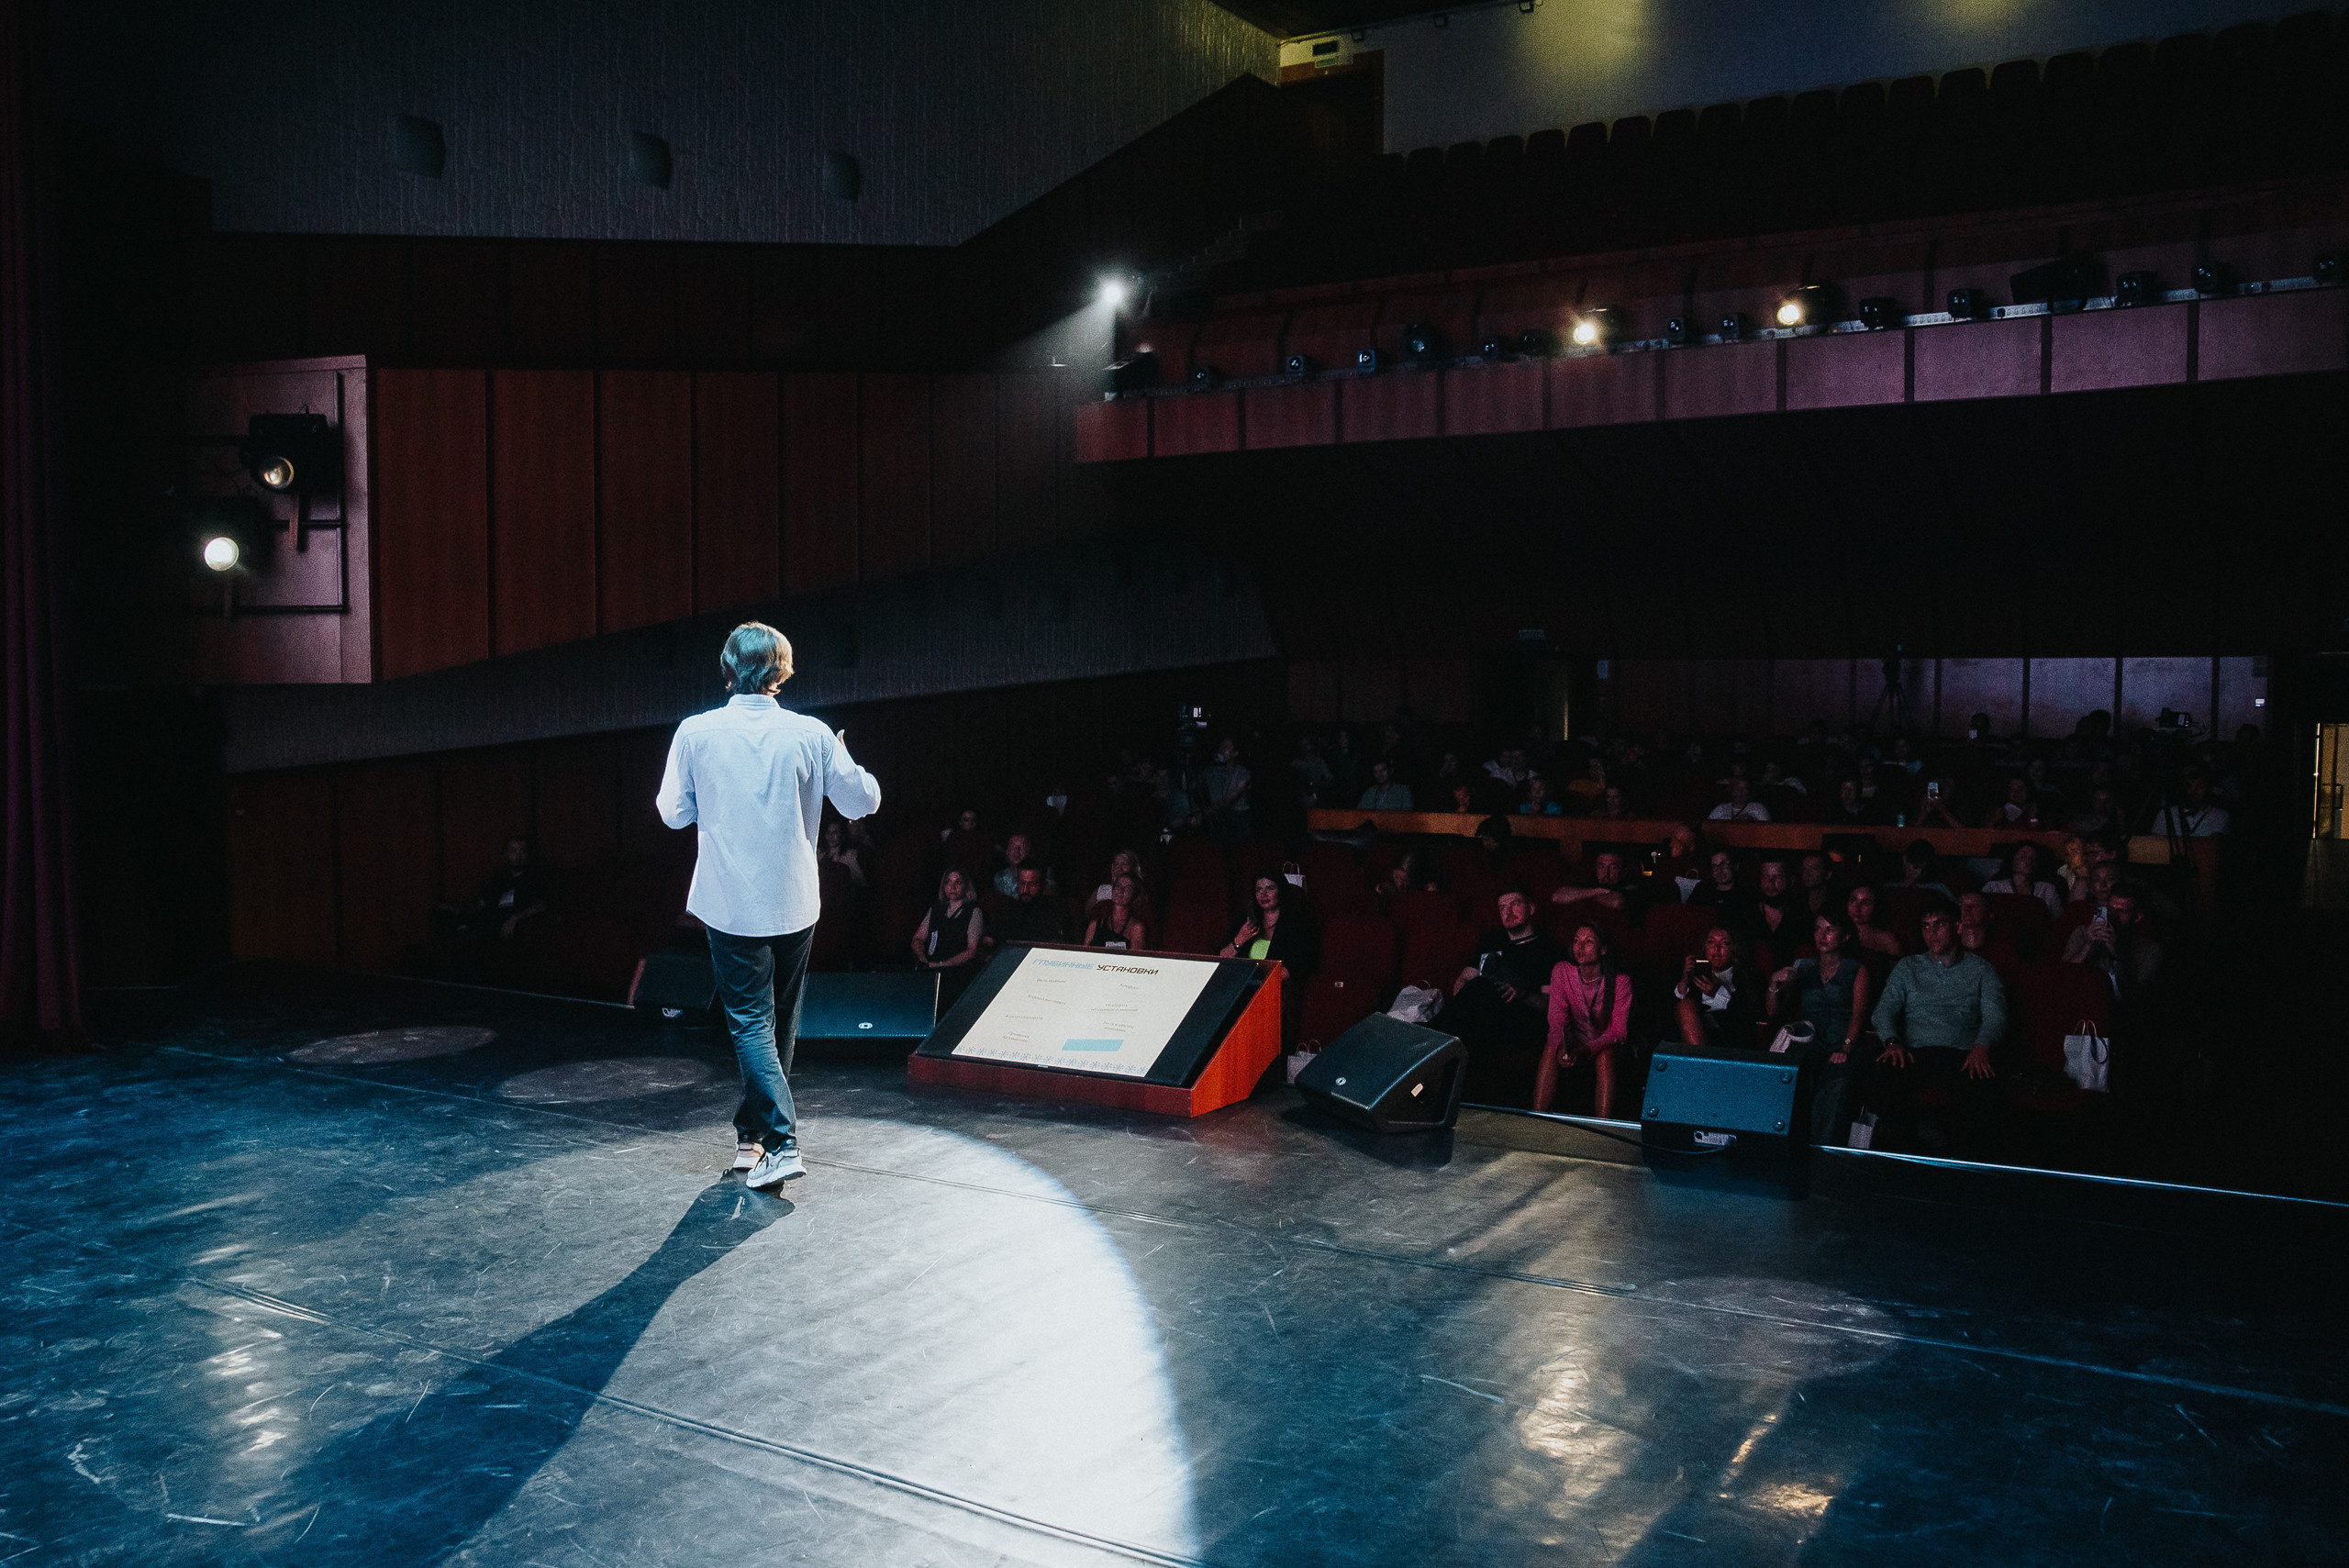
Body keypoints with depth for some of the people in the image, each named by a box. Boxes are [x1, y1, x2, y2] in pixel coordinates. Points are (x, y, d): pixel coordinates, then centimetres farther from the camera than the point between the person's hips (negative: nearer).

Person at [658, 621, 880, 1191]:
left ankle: (781, 1143, -10)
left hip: (731, 904, -2)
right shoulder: (811, 734, -6)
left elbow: (674, 812, 0)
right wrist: (845, 760, 19)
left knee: (751, 1023, 2)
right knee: (782, 1022, 17)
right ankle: (752, 1133, 29)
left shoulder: (697, 733, -8)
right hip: (794, 903, 2)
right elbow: (863, 801, 1)